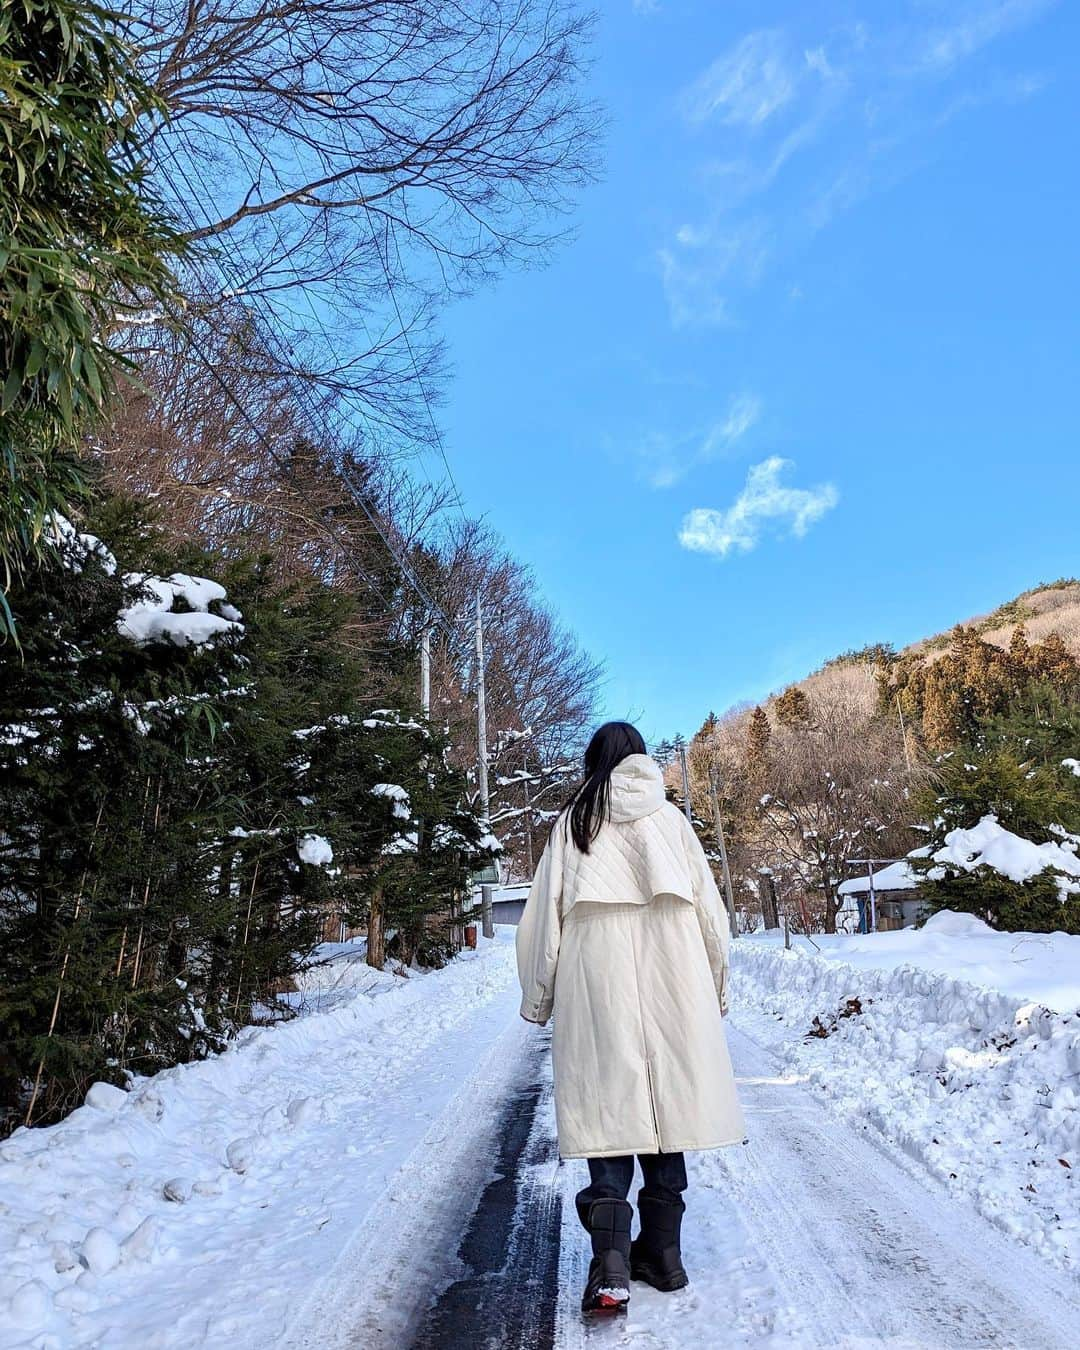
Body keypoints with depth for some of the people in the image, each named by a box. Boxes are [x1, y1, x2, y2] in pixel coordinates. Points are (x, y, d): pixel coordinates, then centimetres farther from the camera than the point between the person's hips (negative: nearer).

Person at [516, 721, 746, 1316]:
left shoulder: (573, 821, 3)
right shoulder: (669, 816, 6)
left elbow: (545, 912, 2)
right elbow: (709, 908, 8)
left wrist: (537, 997, 11)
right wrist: (716, 986, 19)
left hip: (597, 983, -1)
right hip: (671, 982, 2)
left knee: (609, 1110, 2)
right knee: (665, 1107, 11)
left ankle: (610, 1266, -8)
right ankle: (662, 1253, 22)